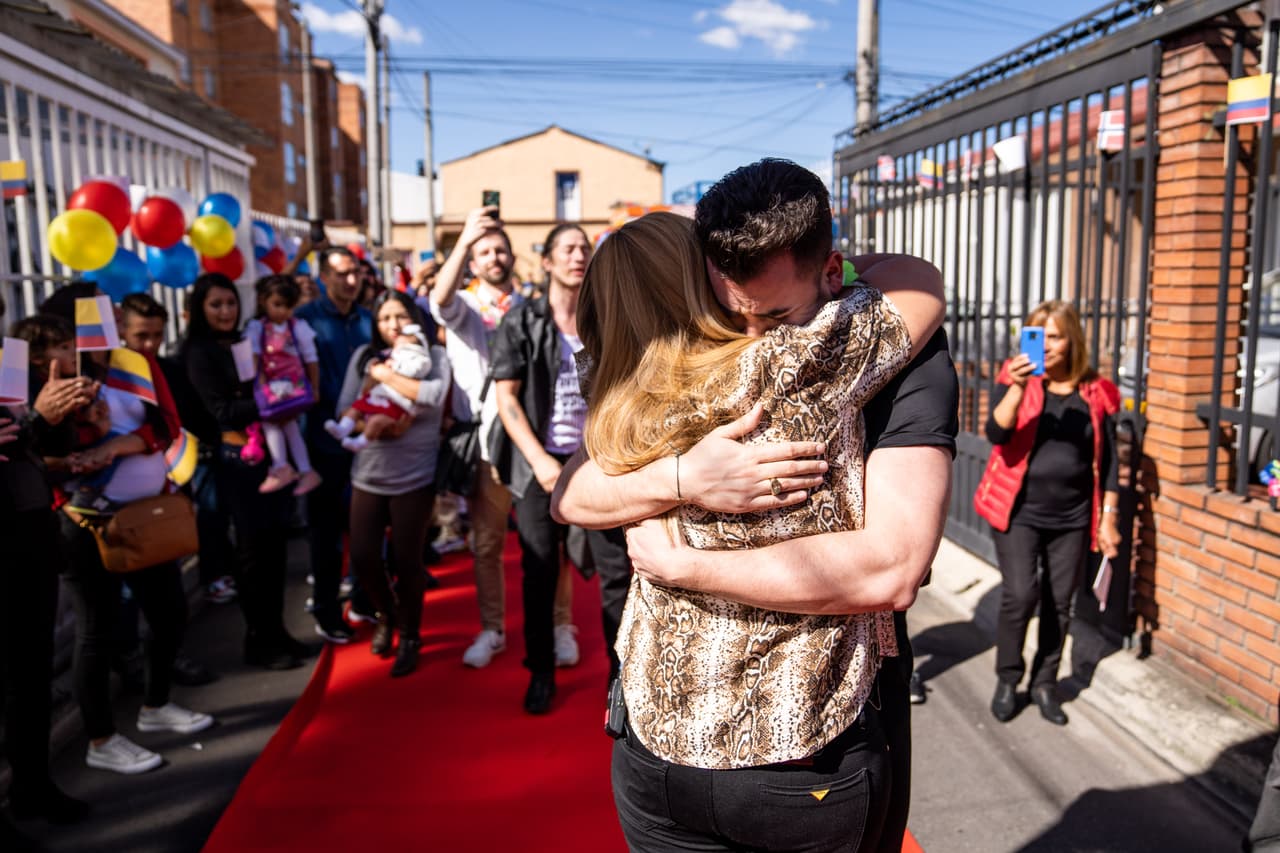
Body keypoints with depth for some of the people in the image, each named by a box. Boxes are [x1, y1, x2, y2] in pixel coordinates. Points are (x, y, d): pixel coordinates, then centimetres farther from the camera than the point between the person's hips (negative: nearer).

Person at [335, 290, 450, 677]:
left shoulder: (435, 356, -3)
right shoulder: (364, 356, 5)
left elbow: (435, 395, -22)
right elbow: (343, 408, 3)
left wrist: (386, 376, -13)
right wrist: (368, 423, -17)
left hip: (415, 477, -3)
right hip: (368, 474, 3)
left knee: (406, 561, 2)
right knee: (362, 558, 4)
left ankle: (410, 638, 26)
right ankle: (387, 614, 36)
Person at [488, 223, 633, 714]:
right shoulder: (521, 322, 0)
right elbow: (506, 398, -4)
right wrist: (539, 460, -13)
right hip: (541, 461, -1)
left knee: (617, 568, 0)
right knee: (540, 572, 7)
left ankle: (622, 670, 13)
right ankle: (541, 674, 21)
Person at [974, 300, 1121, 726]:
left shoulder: (1095, 392, 2)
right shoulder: (1014, 379, -4)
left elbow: (1107, 460, 7)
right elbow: (996, 433, -21)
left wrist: (1108, 519, 5)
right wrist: (1017, 386, -34)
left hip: (1072, 518, 3)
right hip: (1019, 512, -2)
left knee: (1059, 604, 9)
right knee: (1020, 595, -11)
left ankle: (1045, 683, 26)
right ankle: (1008, 679, 11)